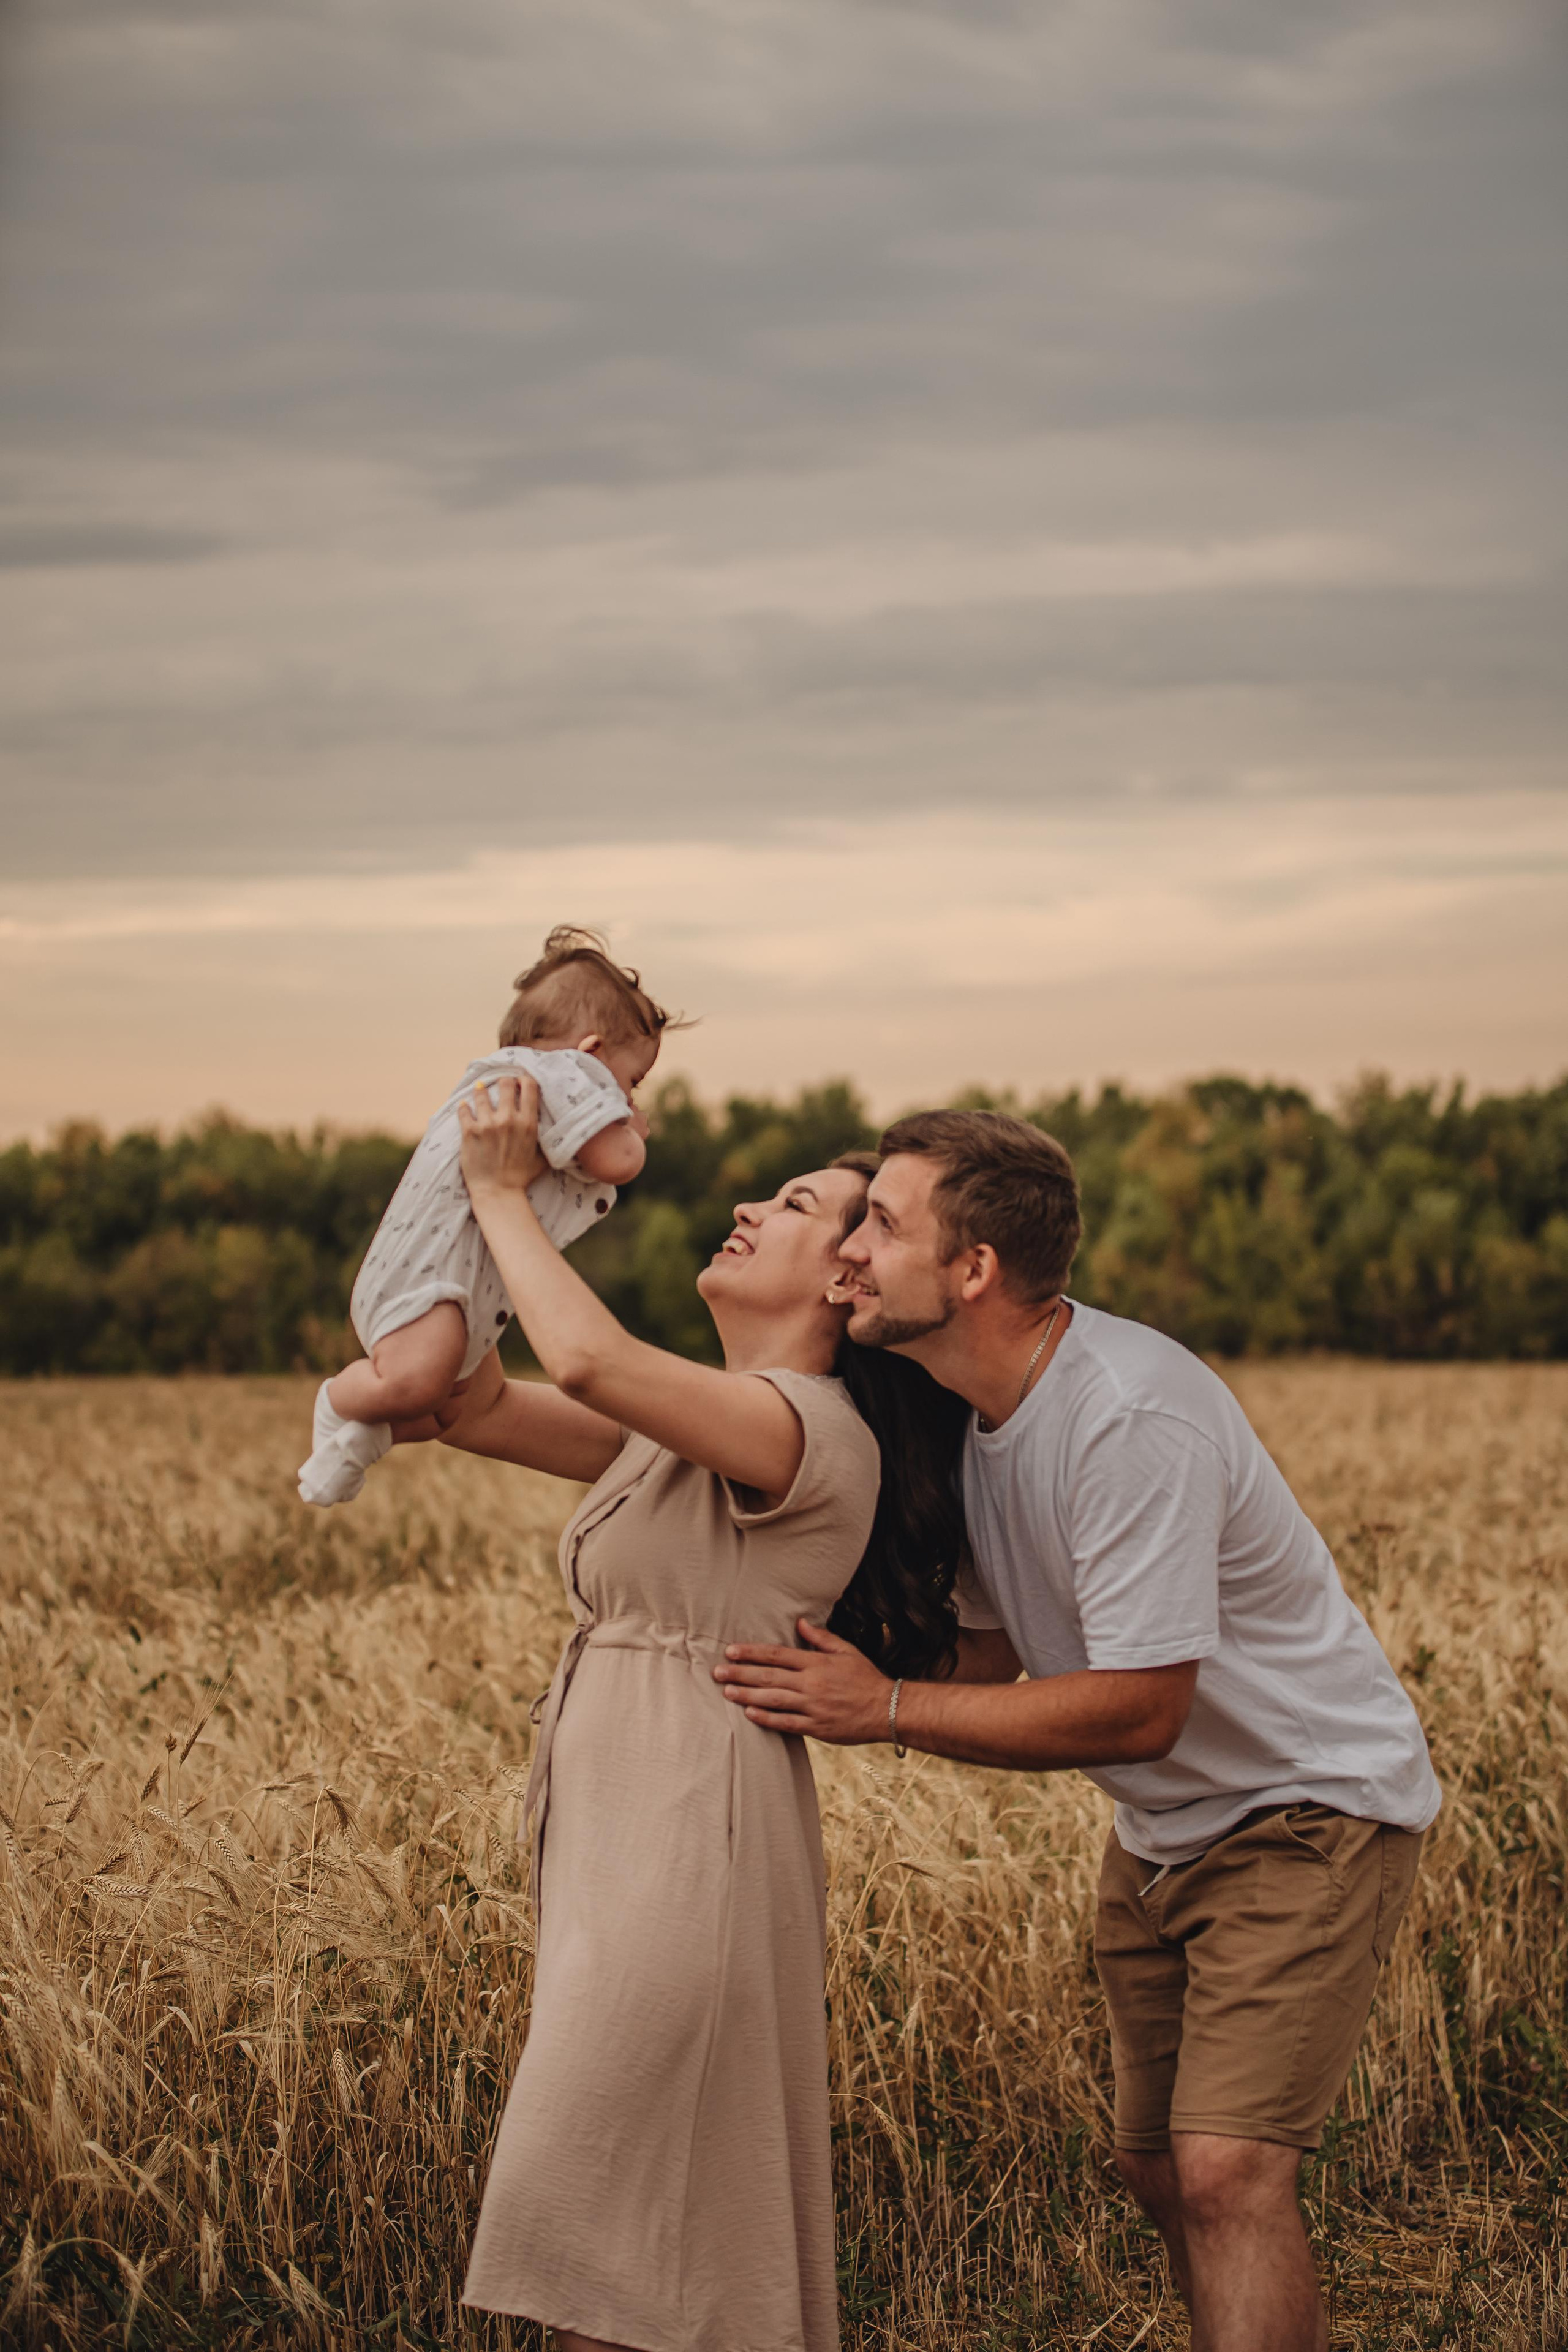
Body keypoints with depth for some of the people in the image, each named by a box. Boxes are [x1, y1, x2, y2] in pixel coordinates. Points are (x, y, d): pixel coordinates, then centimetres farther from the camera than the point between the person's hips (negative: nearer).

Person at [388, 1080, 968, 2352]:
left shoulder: (813, 1434, -13)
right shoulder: (684, 1425, 17)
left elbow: (592, 1359, -28)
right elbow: (485, 1409, 12)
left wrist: (507, 1198, -13)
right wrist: (473, 1201, 5)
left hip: (690, 1828, -9)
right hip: (623, 1816, 9)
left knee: (583, 2201, -7)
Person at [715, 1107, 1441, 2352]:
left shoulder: (1134, 1418, -31)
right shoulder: (960, 1410, -3)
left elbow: (1137, 1711, -30)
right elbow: (987, 1652, 4)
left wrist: (887, 1709, -29)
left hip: (1310, 1812, -9)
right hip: (1165, 1828, 9)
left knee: (1226, 2170, -20)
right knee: (1158, 2166, 13)